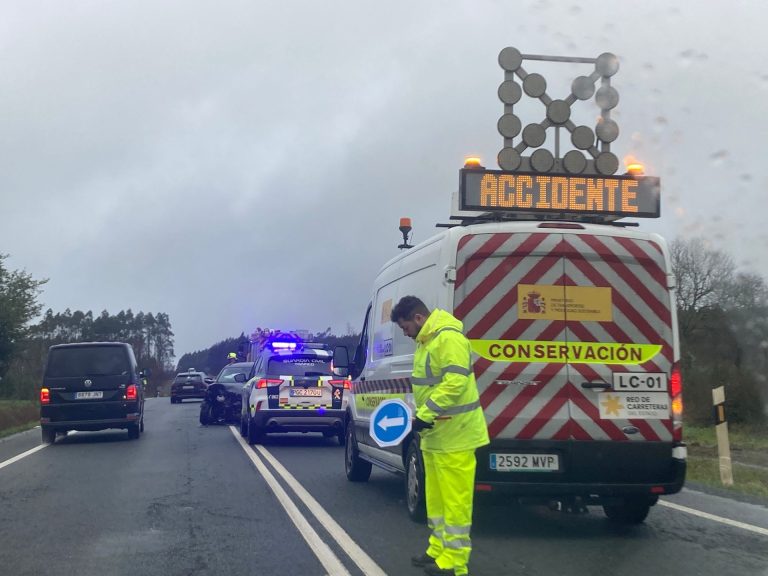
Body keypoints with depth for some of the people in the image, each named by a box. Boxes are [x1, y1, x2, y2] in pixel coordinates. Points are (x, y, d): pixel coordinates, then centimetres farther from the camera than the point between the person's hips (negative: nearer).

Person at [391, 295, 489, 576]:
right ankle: (438, 550, 26)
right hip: (434, 433, 11)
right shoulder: (426, 341, 16)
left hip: (454, 434, -11)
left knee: (454, 498, -5)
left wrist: (426, 414, -25)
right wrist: (422, 416, 11)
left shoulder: (449, 338, -18)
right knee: (436, 496, 17)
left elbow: (456, 381, -26)